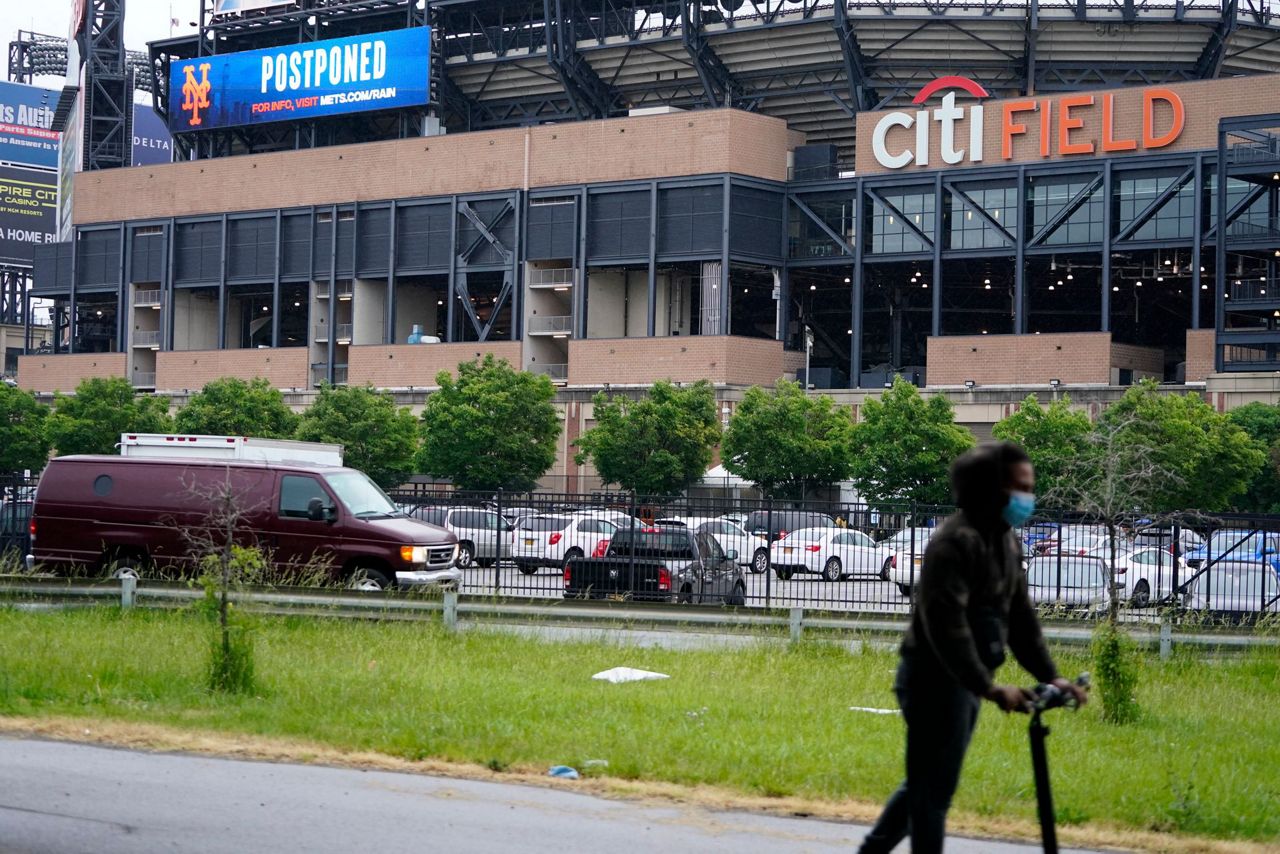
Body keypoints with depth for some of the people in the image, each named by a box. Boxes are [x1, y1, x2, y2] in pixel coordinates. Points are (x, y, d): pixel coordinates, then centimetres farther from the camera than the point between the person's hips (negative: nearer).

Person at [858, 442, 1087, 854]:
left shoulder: (1008, 541, 11)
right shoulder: (955, 542, -20)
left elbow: (1020, 616, 14)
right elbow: (946, 625, -27)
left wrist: (1050, 676, 3)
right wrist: (991, 688, -30)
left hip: (965, 681, 10)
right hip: (936, 680, -10)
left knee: (925, 783, 19)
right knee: (934, 790, -3)